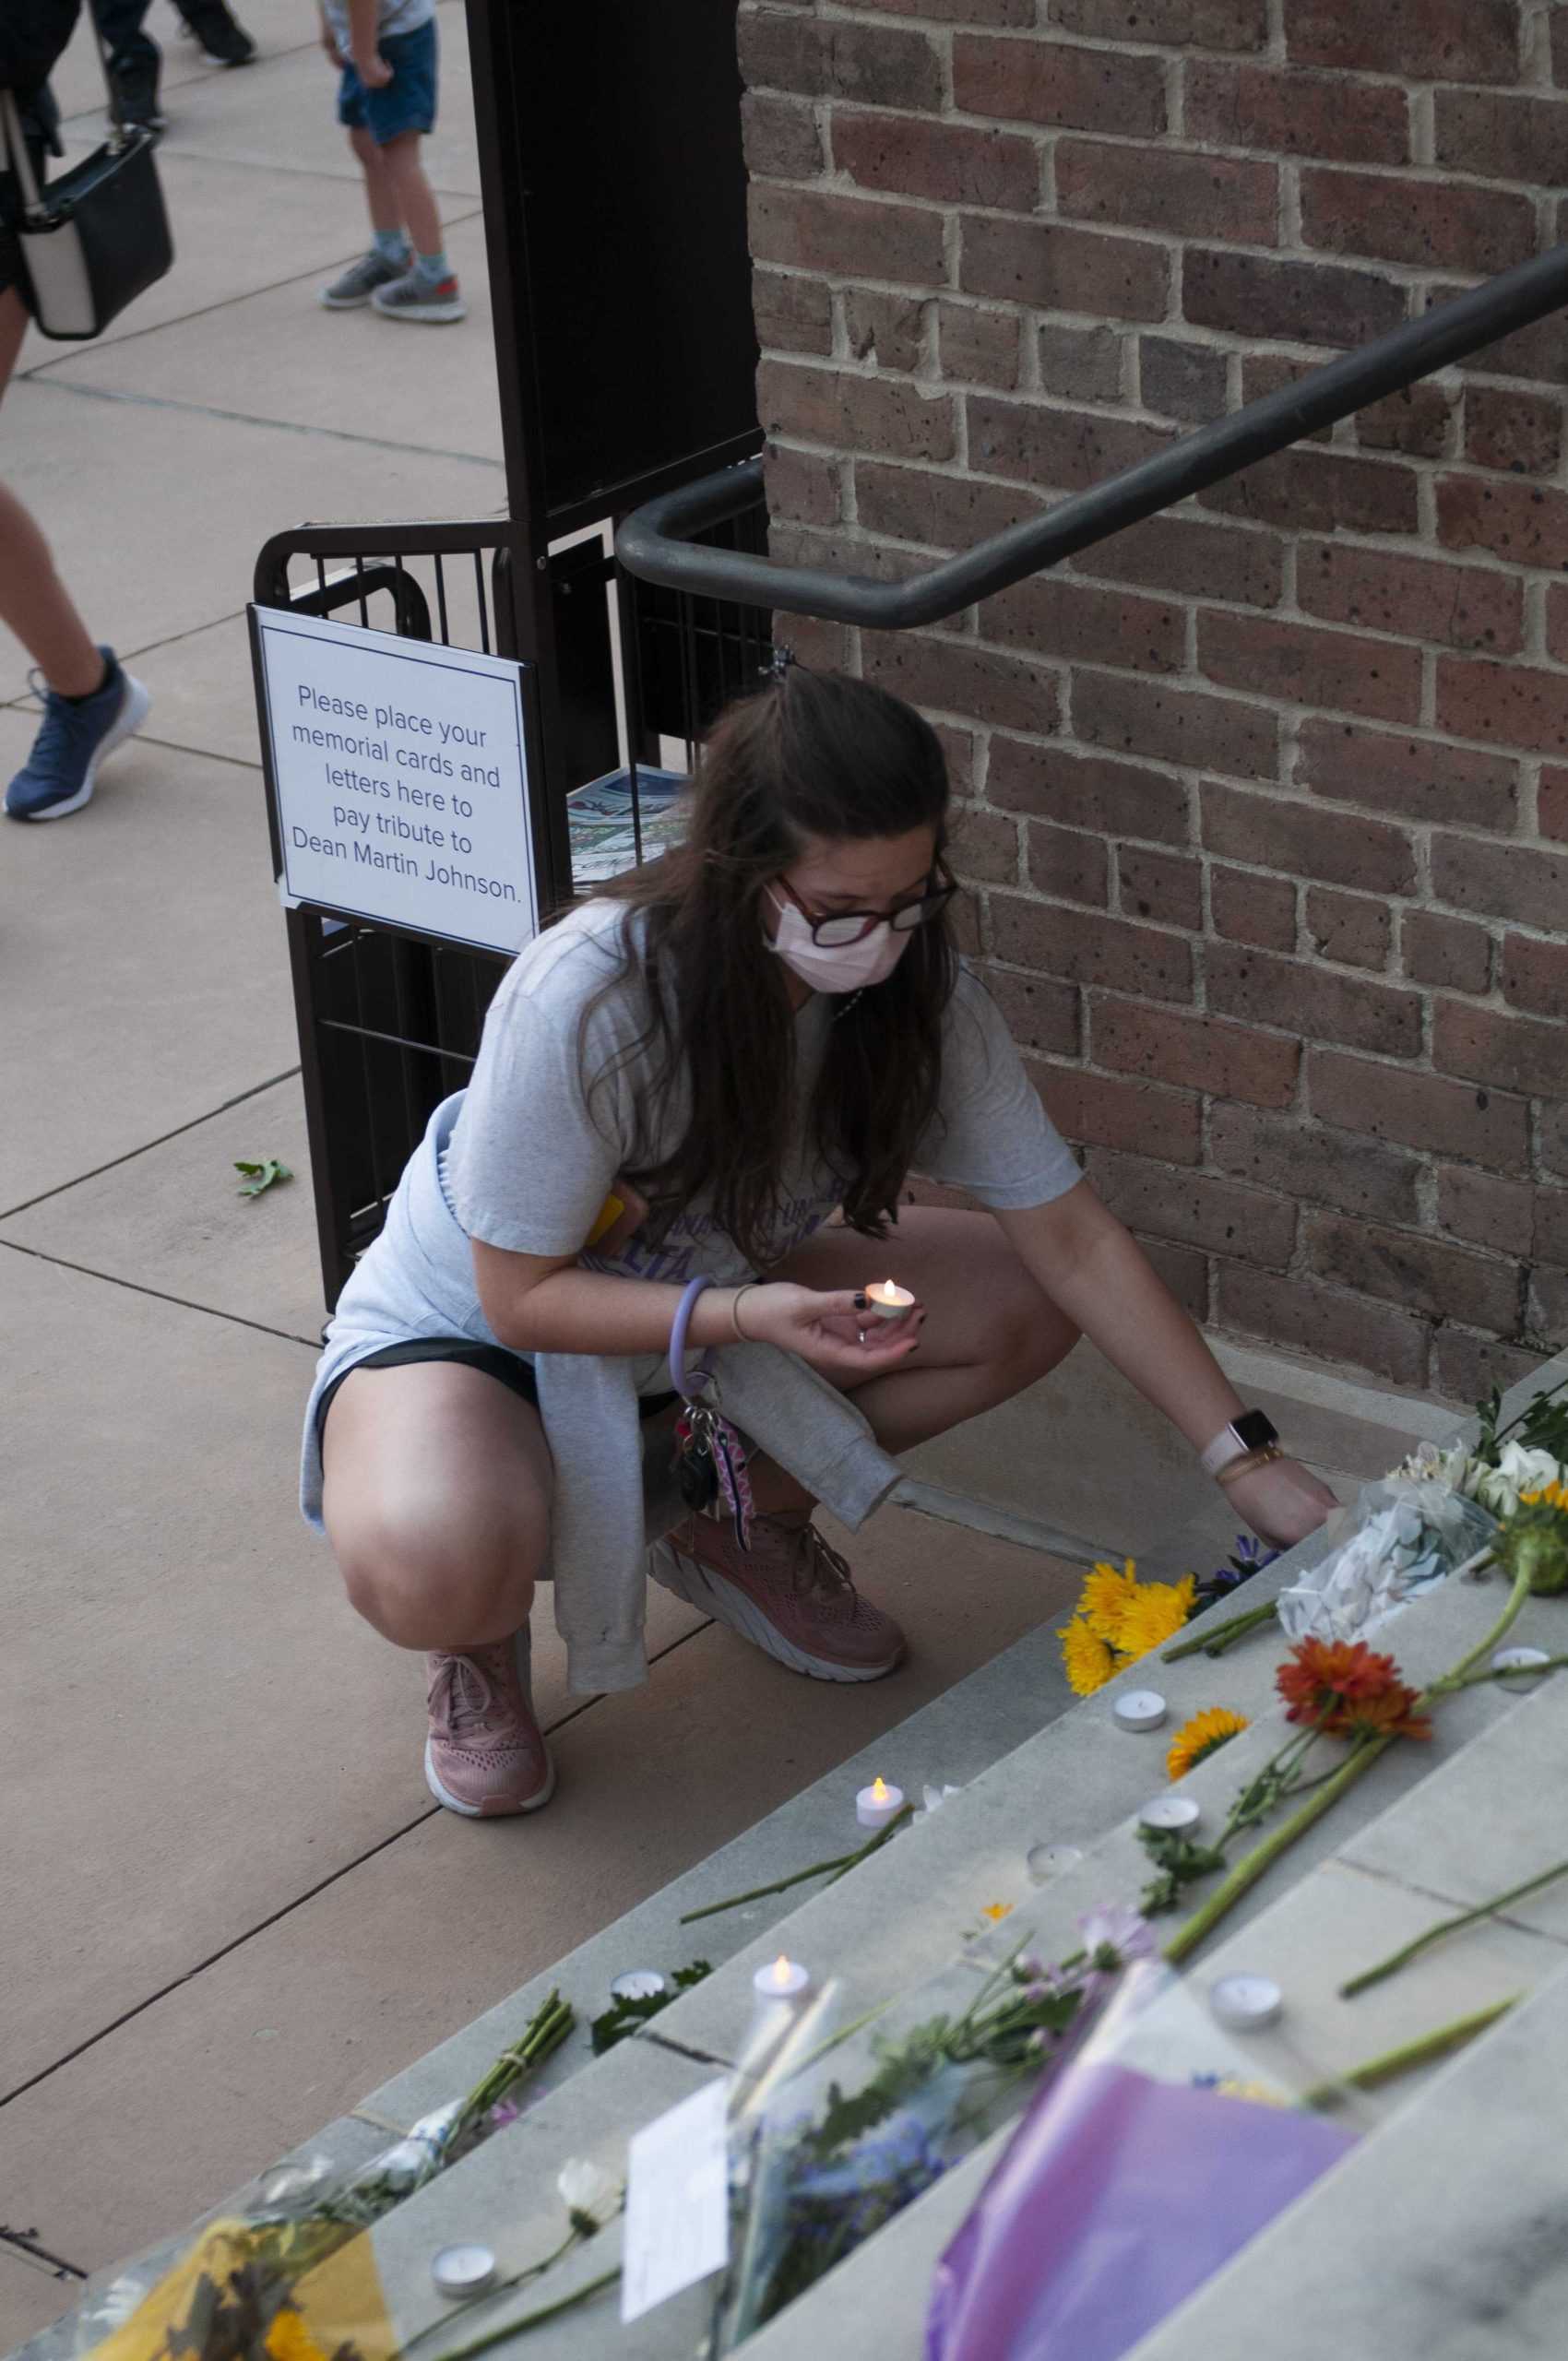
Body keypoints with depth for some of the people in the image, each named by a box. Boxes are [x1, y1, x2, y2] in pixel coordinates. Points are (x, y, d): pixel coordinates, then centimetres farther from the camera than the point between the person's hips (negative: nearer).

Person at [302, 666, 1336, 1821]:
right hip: (472, 1328, -5)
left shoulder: (921, 988, -20)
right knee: (433, 1572, -38)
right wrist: (751, 1314, -39)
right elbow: (524, 1295, -25)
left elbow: (1072, 1236, -13)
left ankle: (740, 1524, 8)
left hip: (714, 1296, 6)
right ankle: (483, 1638, 1)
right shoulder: (585, 999, -36)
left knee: (1024, 1308, -13)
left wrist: (1250, 1463, -16)